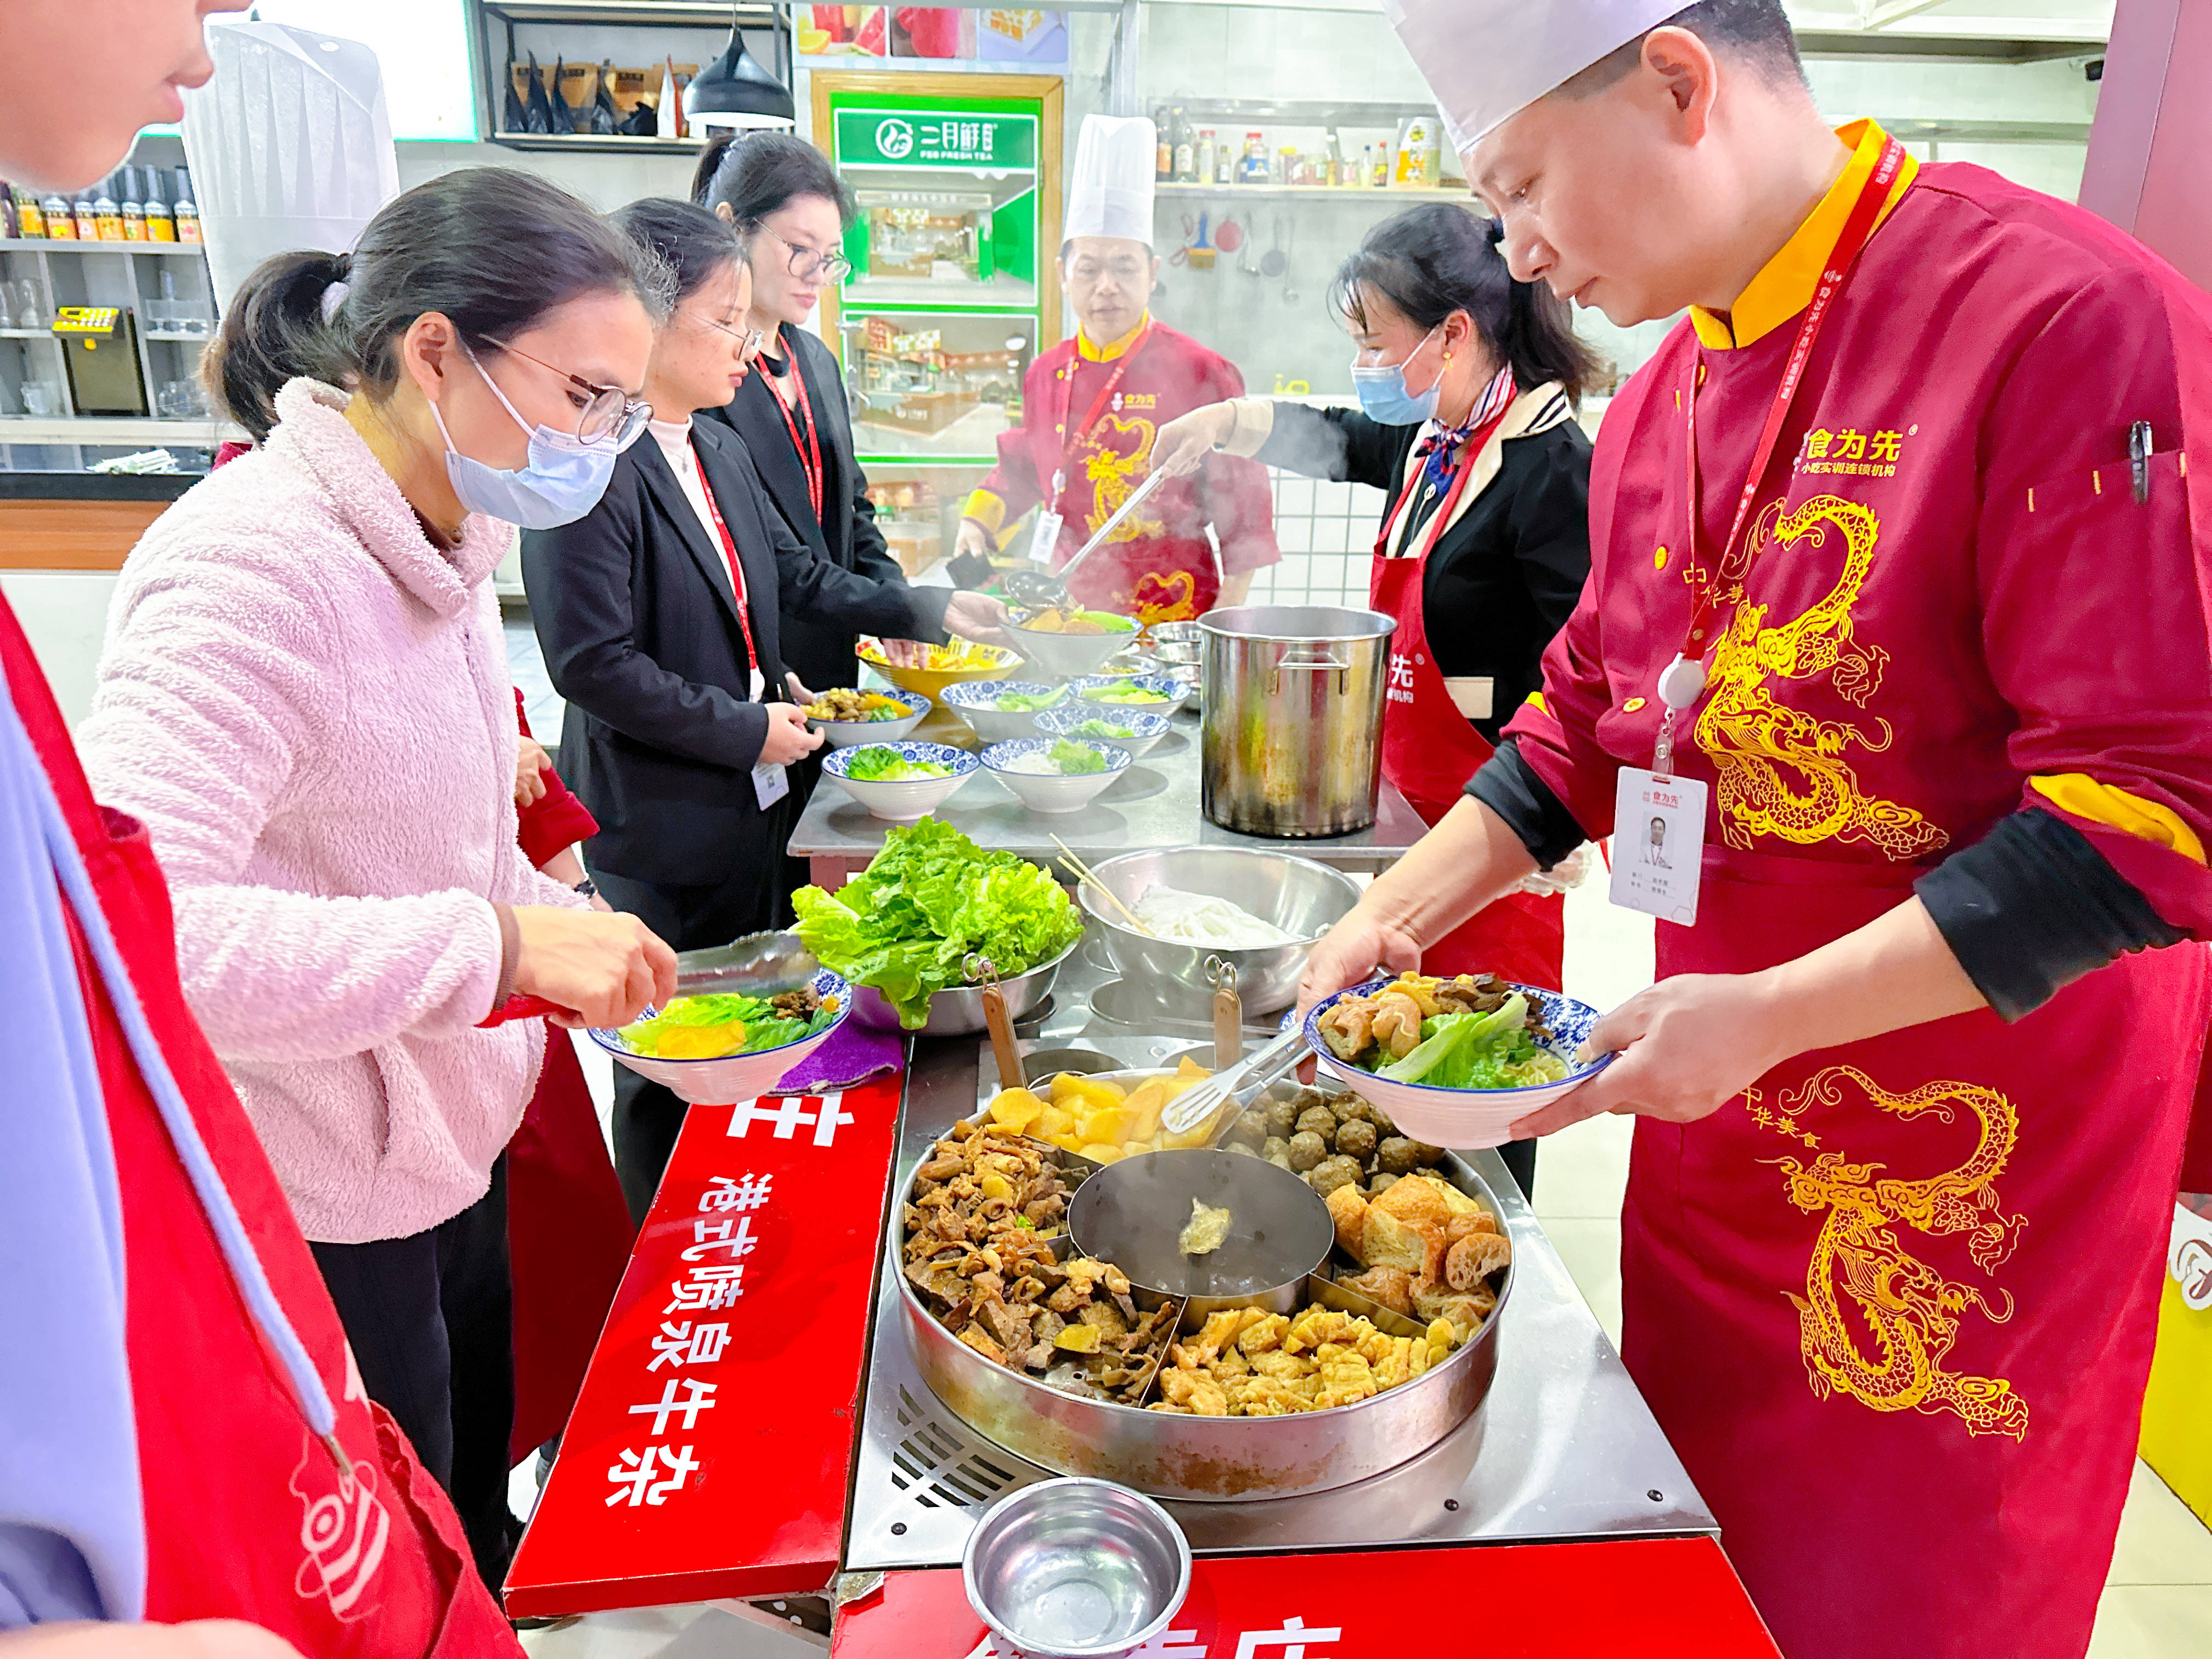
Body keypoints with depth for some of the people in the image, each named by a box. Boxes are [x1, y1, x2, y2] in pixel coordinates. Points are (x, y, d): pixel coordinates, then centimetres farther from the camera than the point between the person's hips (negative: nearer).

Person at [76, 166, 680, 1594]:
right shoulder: (252, 566, -26)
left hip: (451, 1145, 8)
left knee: (473, 1525, 28)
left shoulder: (441, 542, 3)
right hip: (322, 1220, -8)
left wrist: (585, 946, 2)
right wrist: (499, 944, -35)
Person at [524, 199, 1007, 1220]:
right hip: (662, 827, -9)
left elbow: (797, 575, 18)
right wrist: (746, 730, -17)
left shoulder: (718, 449, 9)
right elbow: (594, 664, -23)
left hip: (752, 800, 9)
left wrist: (925, 611, 12)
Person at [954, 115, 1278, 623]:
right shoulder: (1046, 373, 8)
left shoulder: (1202, 373, -6)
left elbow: (1244, 512, -4)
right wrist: (978, 520, 9)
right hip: (1063, 622, 4)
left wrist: (1223, 634, -9)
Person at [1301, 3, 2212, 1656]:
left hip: (1974, 1174, -6)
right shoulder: (1661, 398, 5)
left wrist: (1767, 1015, -23)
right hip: (1716, 1110, 7)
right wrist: (1399, 914, 2)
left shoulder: (2075, 320, -19)